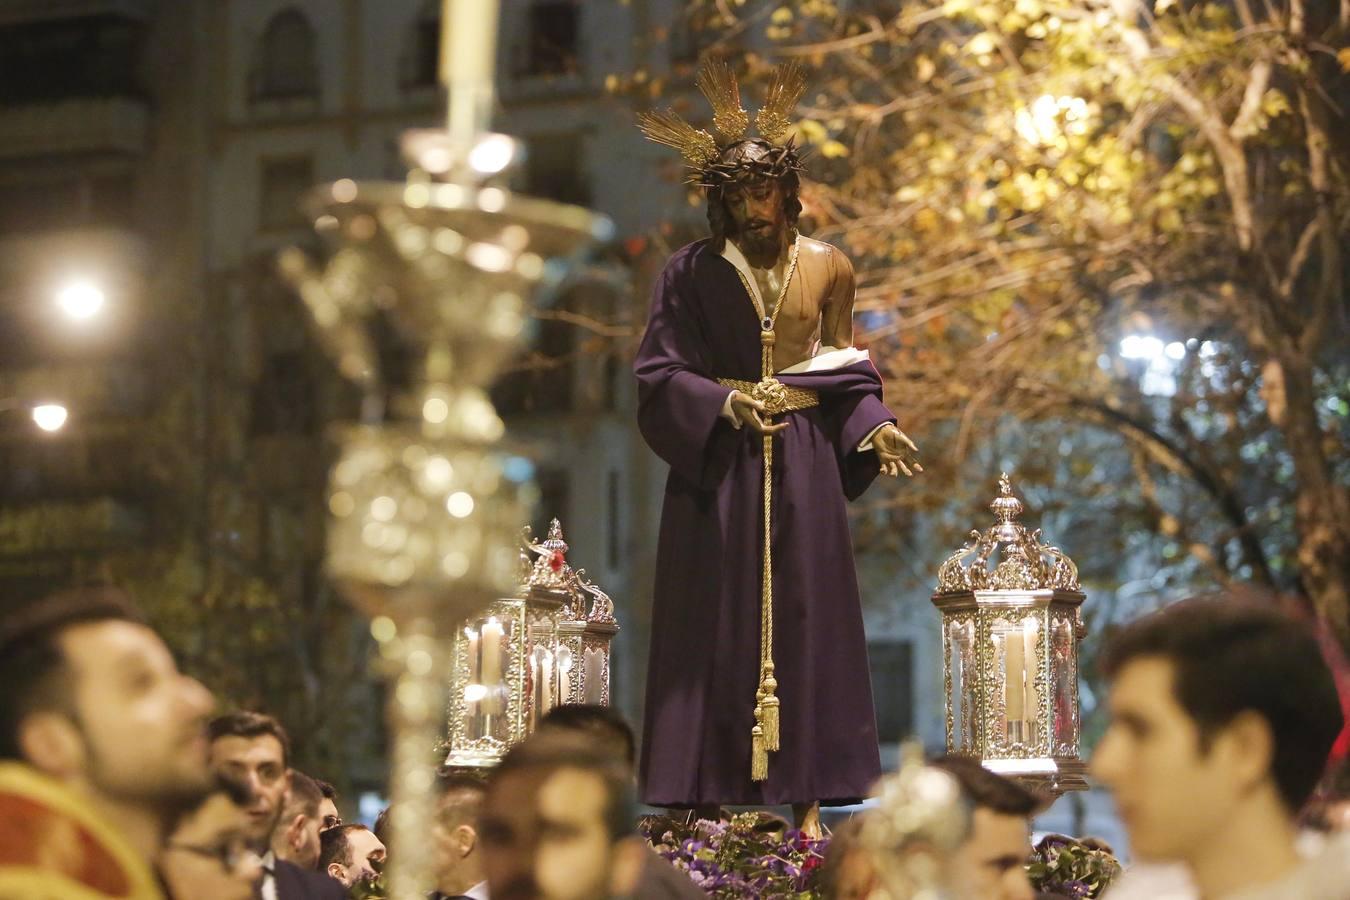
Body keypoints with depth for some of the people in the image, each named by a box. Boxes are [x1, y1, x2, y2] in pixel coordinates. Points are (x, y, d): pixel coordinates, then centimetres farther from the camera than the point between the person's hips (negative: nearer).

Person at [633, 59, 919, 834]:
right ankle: (709, 797, 0)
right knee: (716, 624, -2)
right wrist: (722, 403, -18)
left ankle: (807, 798, 4)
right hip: (716, 465, -1)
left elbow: (849, 373, 10)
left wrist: (875, 427, -8)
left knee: (804, 617, 1)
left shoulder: (826, 268, 7)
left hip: (803, 462, 2)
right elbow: (659, 372, -2)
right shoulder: (692, 273, 1)